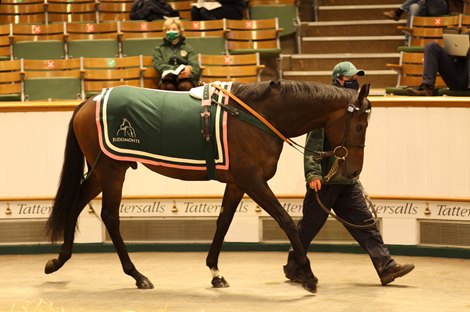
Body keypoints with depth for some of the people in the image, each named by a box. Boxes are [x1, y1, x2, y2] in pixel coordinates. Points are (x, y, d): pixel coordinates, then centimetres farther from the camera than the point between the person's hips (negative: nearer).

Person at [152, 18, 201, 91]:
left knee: (184, 86, -36)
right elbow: (159, 66, 3)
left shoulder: (188, 48, 21)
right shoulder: (159, 50, 21)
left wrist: (188, 71, -19)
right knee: (168, 86, -36)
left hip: (186, 80, 0)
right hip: (168, 80, 0)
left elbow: (195, 66, 7)